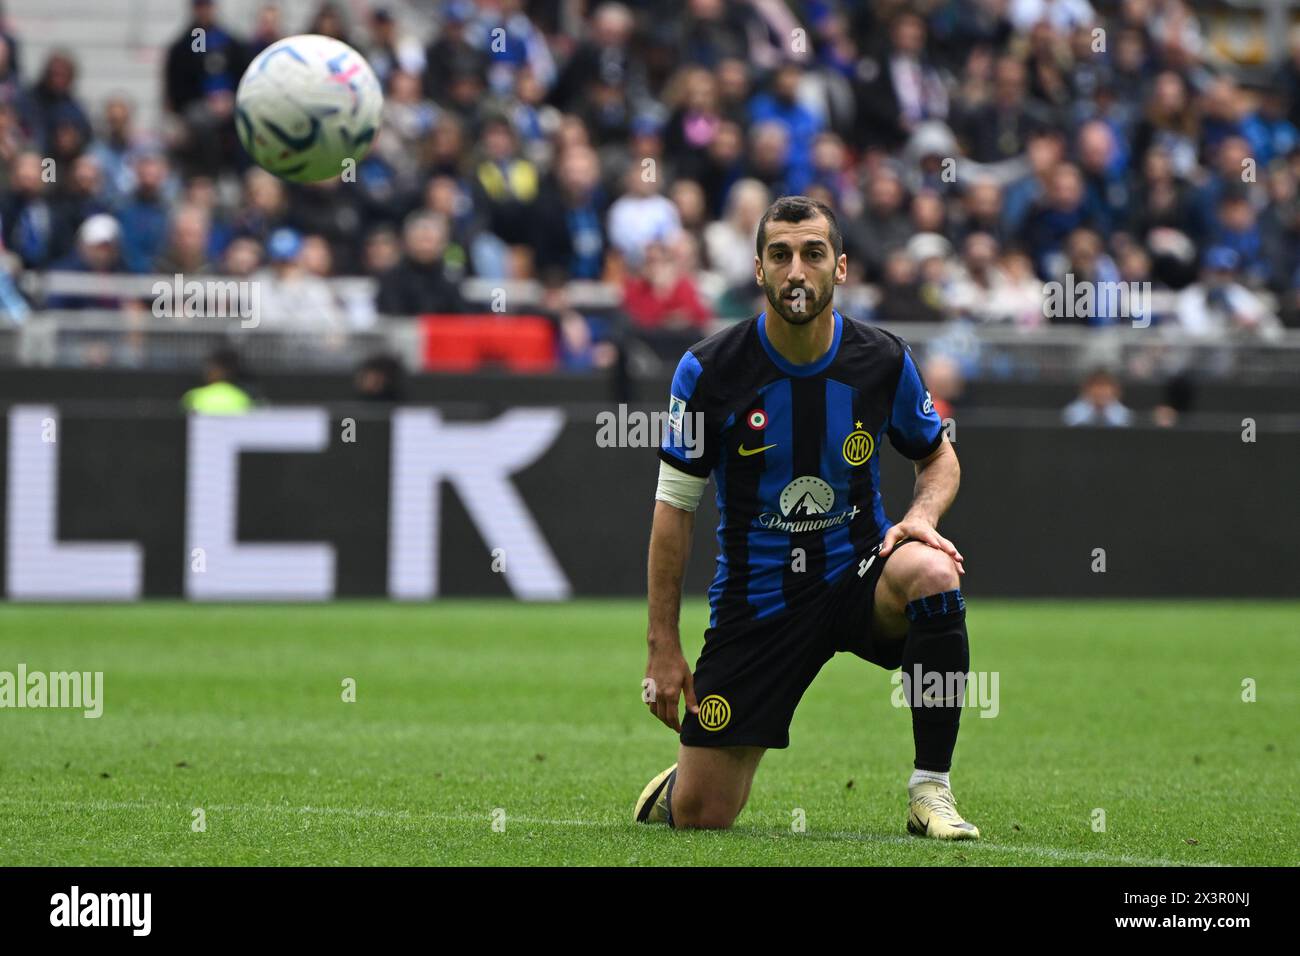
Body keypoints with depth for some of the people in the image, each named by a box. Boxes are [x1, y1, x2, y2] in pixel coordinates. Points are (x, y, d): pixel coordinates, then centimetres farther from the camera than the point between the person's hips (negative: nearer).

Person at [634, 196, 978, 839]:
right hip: (756, 598, -1)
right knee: (700, 816, -6)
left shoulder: (883, 362, -6)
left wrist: (921, 516, -12)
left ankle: (929, 792, -23)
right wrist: (663, 645, -6)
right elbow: (674, 508, -3)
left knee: (933, 572, -36)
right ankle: (679, 782, 37)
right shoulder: (709, 370, -11)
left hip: (857, 575, 1)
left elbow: (939, 456, 12)